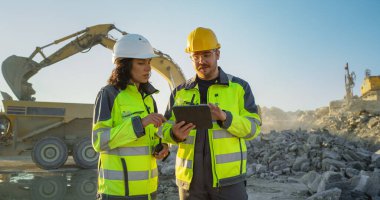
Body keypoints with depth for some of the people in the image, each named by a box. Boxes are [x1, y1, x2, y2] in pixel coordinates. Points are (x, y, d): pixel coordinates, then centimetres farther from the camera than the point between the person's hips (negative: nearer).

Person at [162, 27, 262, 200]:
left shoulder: (239, 87, 3)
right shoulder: (180, 92, 9)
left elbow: (253, 127, -2)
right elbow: (166, 128, 9)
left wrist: (225, 118, -21)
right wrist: (175, 134, -15)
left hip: (228, 178, -2)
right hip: (190, 178, 3)